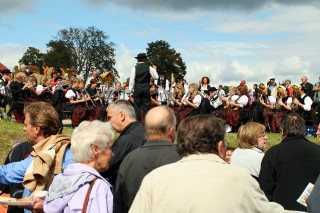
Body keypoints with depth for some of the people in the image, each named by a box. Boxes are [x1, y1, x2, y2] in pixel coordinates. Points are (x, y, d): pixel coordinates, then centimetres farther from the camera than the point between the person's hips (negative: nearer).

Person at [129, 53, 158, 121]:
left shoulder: (134, 68, -5)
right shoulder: (149, 68, -1)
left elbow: (132, 80, -4)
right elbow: (156, 77, 8)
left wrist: (131, 89, 4)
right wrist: (154, 69, 23)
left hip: (137, 89, -1)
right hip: (146, 89, 1)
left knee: (137, 107, 4)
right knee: (146, 107, 5)